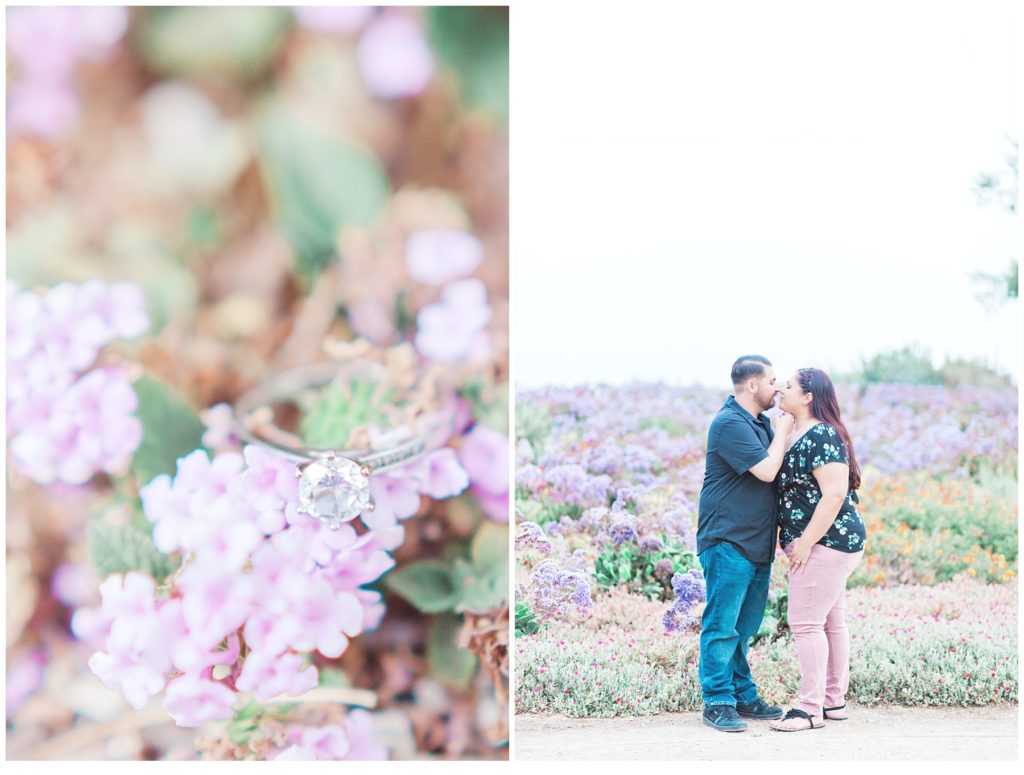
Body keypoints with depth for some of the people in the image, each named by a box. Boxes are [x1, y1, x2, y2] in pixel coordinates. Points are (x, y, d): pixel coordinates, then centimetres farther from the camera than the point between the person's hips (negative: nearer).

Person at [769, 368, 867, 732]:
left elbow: (834, 494, -23)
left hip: (826, 542, -10)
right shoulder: (796, 434, 13)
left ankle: (811, 709, -4)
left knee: (806, 622, -8)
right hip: (831, 545, 10)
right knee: (830, 621, 14)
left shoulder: (822, 436, -17)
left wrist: (806, 542, -21)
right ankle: (834, 700, 22)